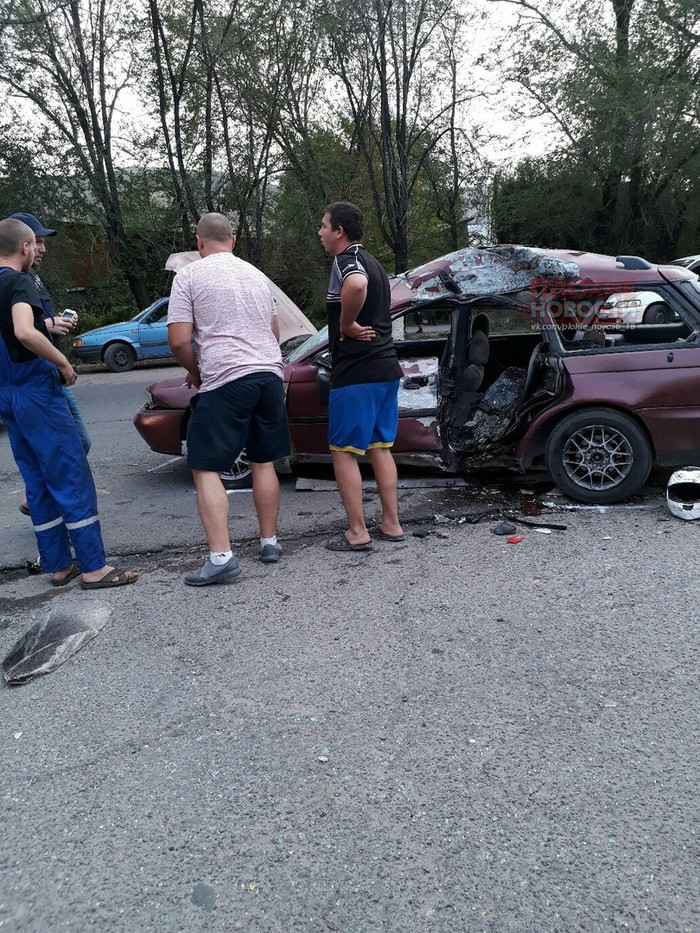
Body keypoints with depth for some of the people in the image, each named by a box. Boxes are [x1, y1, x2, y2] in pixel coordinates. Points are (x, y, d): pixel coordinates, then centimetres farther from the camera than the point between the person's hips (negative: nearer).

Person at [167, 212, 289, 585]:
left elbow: (178, 341, -7)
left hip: (225, 381, -6)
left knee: (206, 469, -1)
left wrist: (195, 372, 10)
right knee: (263, 462, 15)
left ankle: (220, 556, -8)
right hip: (270, 374, 6)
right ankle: (269, 542, 21)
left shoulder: (189, 276, 0)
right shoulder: (255, 274, 17)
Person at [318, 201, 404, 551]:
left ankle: (357, 533, 2)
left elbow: (356, 285, -36)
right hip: (386, 368, 9)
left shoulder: (346, 259, -11)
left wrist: (346, 325, -21)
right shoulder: (371, 261, 20)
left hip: (356, 373, -9)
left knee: (343, 451, -1)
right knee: (380, 447, 14)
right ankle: (391, 525, 19)